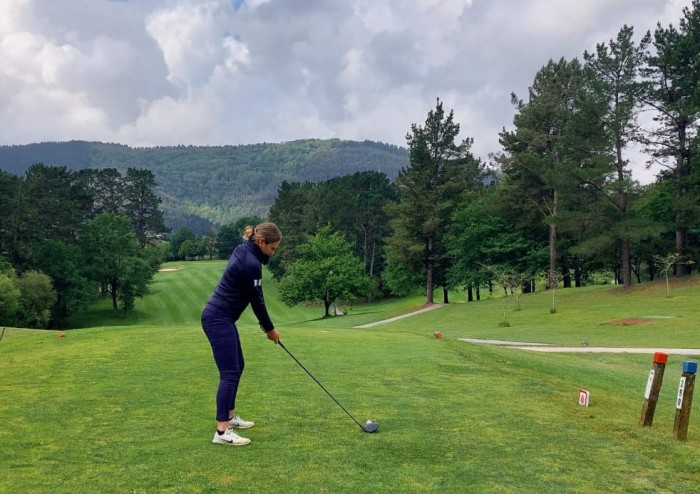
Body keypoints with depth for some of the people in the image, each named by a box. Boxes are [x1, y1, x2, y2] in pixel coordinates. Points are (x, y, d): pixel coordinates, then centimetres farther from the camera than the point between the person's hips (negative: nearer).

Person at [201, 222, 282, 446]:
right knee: (230, 373, -11)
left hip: (220, 316, 10)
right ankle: (222, 431, -12)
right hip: (218, 319, -10)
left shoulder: (243, 250, 8)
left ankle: (230, 416, 30)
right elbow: (257, 301, -12)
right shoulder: (251, 264, -21)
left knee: (237, 366, 19)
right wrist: (270, 328, 2)